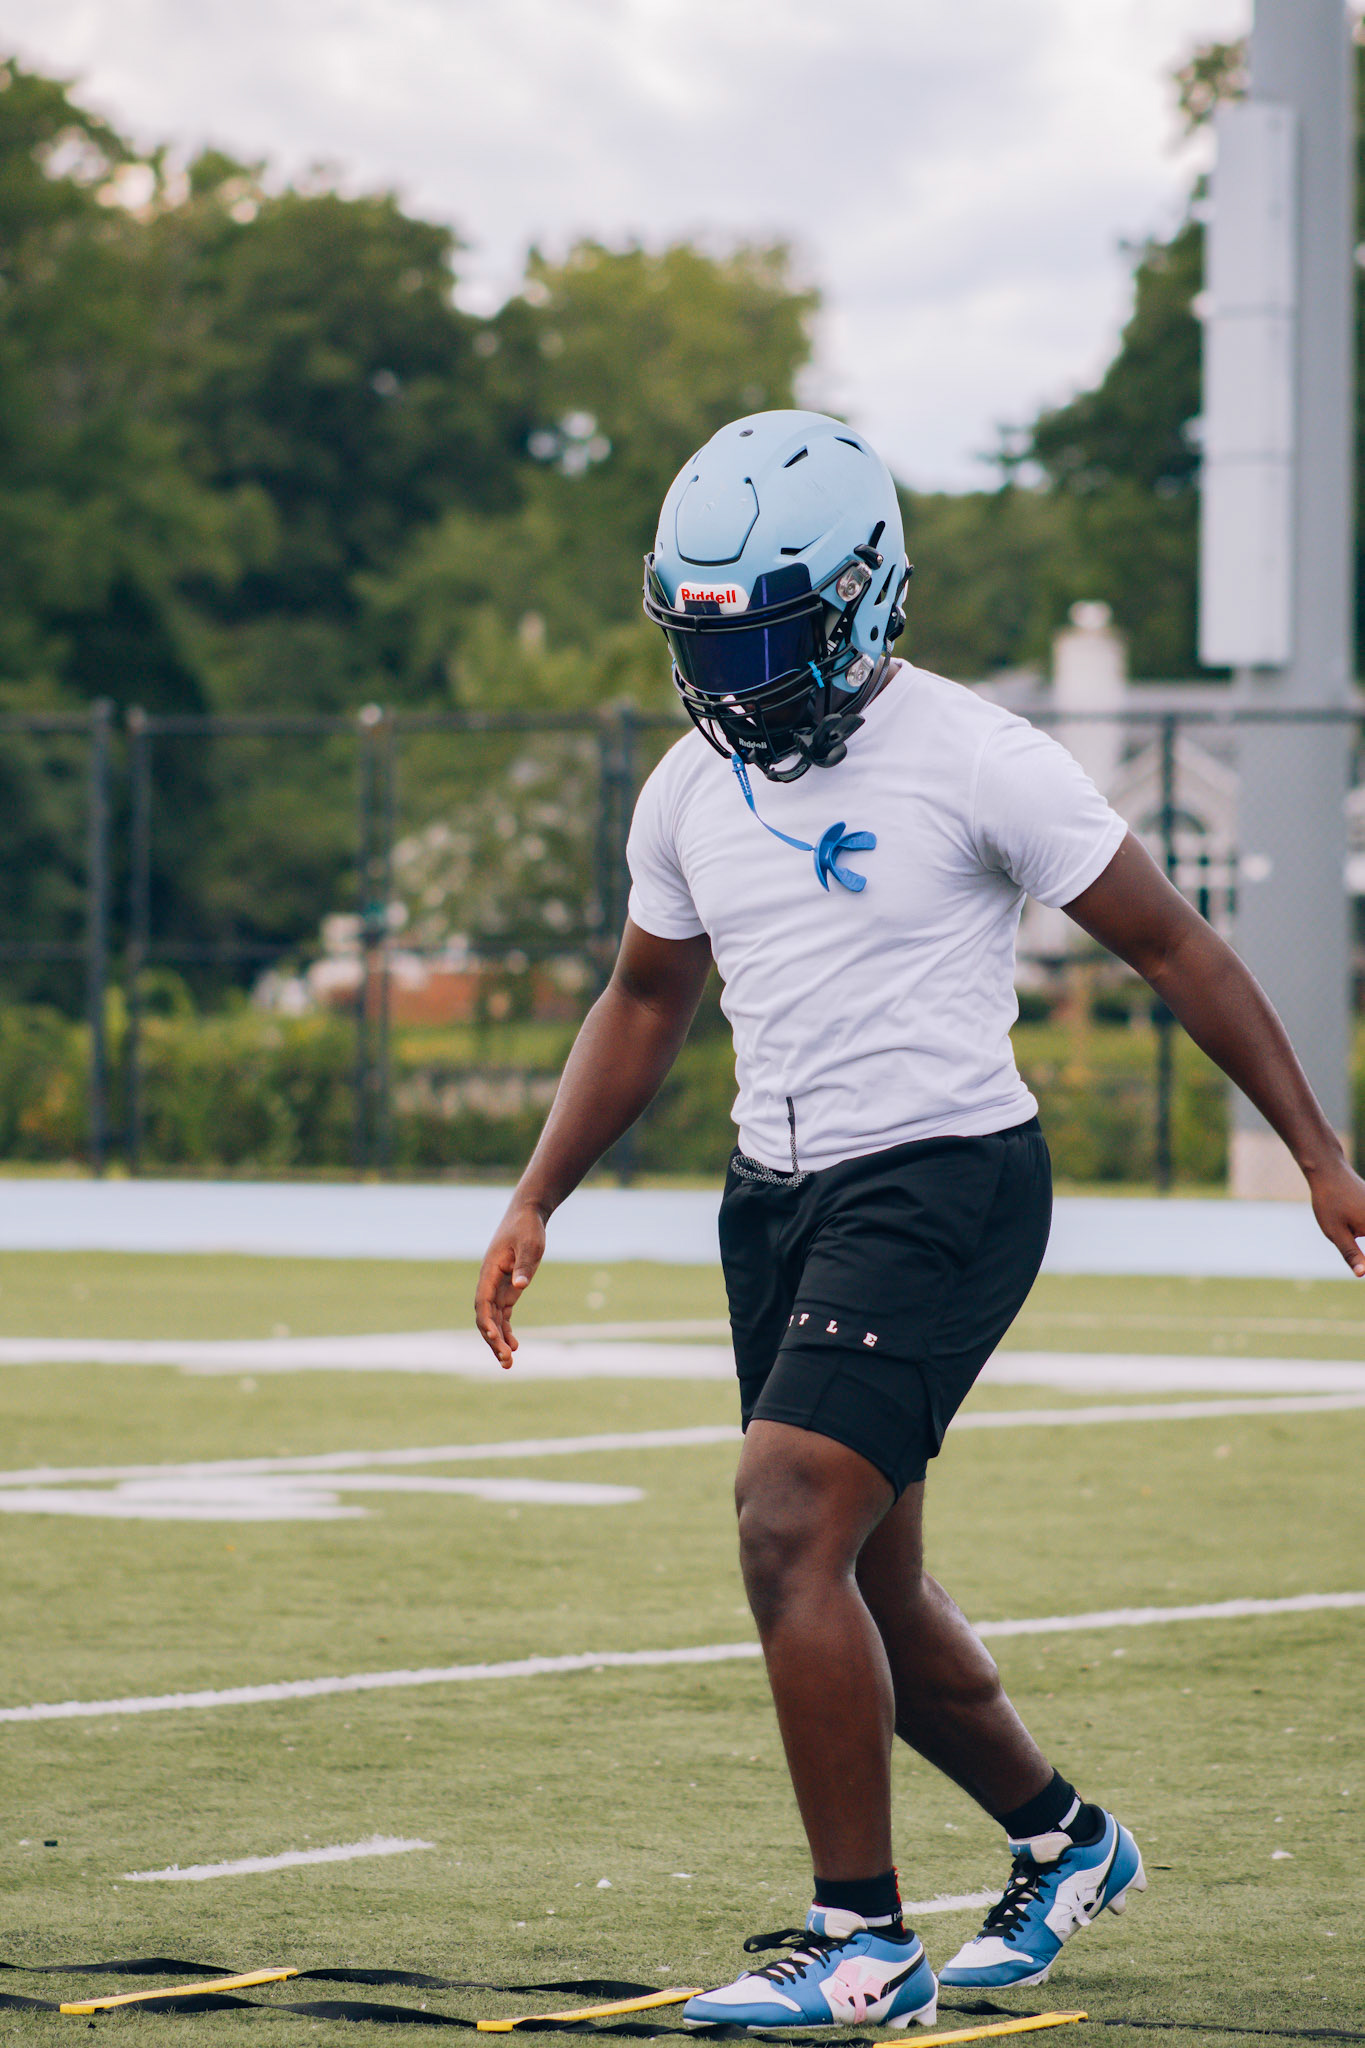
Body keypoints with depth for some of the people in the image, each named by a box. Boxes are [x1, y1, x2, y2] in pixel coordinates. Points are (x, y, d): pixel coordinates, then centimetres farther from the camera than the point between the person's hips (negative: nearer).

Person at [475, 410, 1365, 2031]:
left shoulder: (972, 760, -12)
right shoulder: (694, 789, 8)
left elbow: (1169, 946, -5)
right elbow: (646, 1002, 22)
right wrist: (535, 1203, 15)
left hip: (943, 1182, -7)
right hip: (780, 1196, 7)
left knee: (789, 1534, -19)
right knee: (861, 1588, 12)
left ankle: (864, 1944, -12)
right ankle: (1061, 1841, 36)